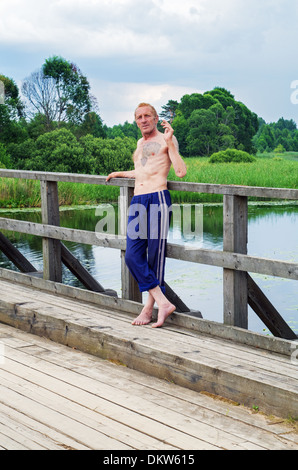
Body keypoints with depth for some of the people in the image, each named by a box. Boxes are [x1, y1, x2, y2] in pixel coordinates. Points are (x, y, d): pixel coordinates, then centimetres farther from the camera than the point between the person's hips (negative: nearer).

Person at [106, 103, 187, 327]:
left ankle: (150, 306, 7)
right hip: (137, 201, 7)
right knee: (133, 257, -7)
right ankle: (163, 303, -7)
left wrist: (170, 143, -14)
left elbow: (181, 172, -8)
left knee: (155, 257, -4)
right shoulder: (140, 143, 26)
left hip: (158, 199, -7)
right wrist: (121, 174, 50)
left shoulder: (166, 139, 4)